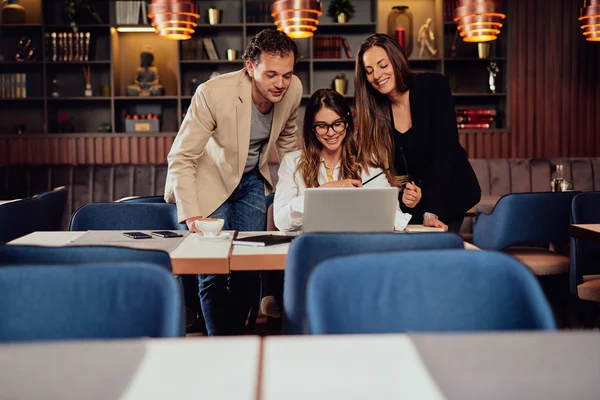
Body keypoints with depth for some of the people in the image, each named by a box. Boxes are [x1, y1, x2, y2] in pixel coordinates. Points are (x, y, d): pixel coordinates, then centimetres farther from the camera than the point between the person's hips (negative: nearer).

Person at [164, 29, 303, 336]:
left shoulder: (293, 89, -15)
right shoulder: (213, 94, -31)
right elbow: (181, 159, -26)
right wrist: (191, 216, -33)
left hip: (252, 179, 5)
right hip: (209, 180, -4)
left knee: (249, 268, -1)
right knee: (214, 271, -12)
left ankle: (236, 336, 18)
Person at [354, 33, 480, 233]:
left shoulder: (434, 87, -14)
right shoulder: (374, 111, -5)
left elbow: (444, 152, -22)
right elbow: (386, 168, -3)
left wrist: (432, 212, -30)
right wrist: (402, 194, -26)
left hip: (450, 196, -3)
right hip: (413, 206, 3)